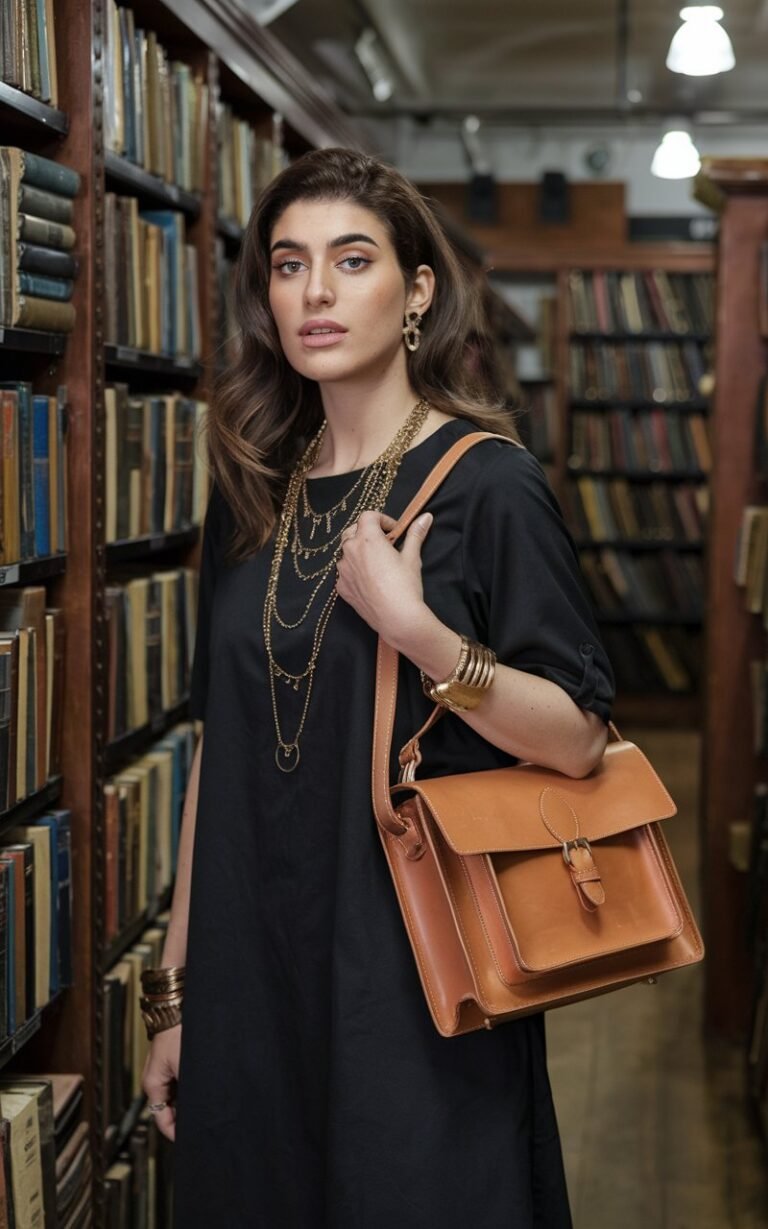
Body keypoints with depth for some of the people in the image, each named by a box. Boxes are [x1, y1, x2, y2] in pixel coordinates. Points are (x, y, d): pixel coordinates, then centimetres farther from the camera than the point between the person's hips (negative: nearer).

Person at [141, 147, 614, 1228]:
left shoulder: (485, 485, -8)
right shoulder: (255, 493, 6)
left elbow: (580, 741, -12)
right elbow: (220, 750, 9)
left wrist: (414, 631, -26)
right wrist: (178, 992, 10)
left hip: (417, 982, -5)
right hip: (255, 973, 5)